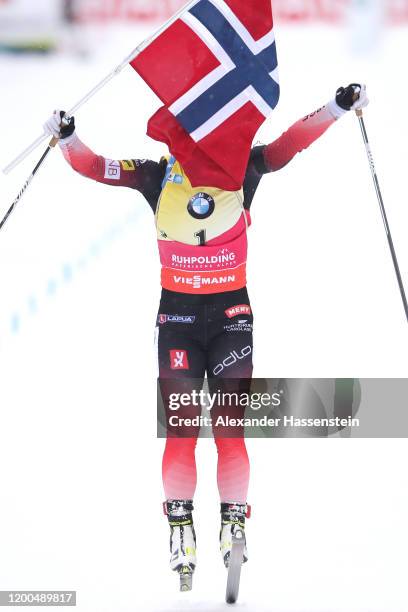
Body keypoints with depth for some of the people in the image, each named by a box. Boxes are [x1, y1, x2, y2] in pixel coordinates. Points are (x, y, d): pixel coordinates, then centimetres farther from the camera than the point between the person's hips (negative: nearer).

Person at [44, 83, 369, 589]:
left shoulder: (243, 170, 0)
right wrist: (67, 139, -17)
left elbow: (294, 142, -5)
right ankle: (180, 529, 0)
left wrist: (338, 107, -14)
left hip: (232, 313, 0)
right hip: (177, 314, 0)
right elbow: (94, 168, -2)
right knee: (181, 429, -6)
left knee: (229, 428, -5)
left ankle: (233, 524, 4)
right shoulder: (158, 177, -1)